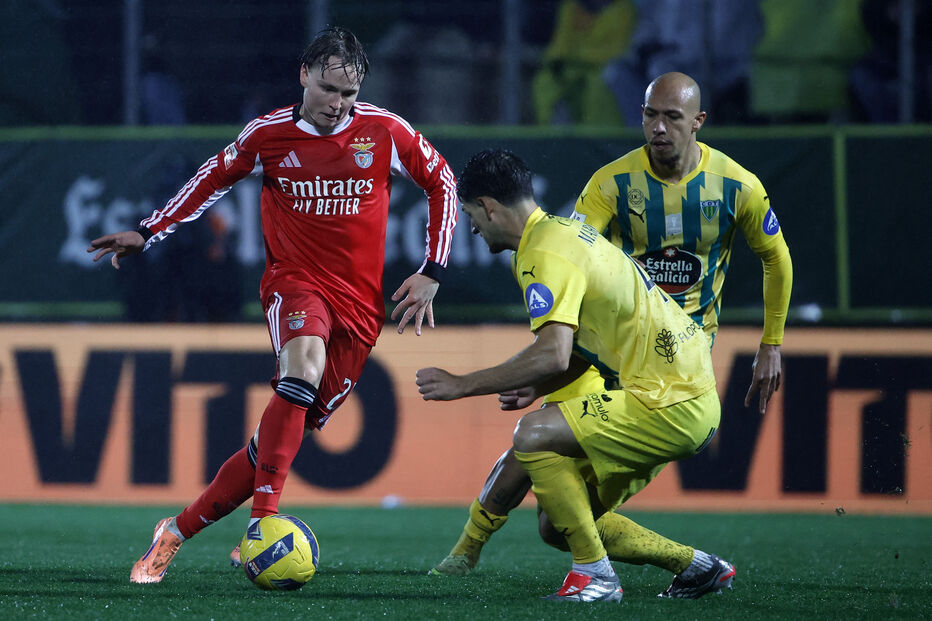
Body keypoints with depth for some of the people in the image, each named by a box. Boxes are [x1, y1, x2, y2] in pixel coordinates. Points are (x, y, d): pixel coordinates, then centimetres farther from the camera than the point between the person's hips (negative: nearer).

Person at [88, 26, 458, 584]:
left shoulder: (384, 132, -2)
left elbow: (442, 181, 11)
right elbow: (214, 179, 16)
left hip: (360, 303, 2)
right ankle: (264, 520, -39)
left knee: (284, 435, -4)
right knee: (305, 360, -37)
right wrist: (148, 234, 13)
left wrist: (432, 273, 6)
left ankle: (179, 530, 11)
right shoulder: (269, 135, -1)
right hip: (295, 283, -2)